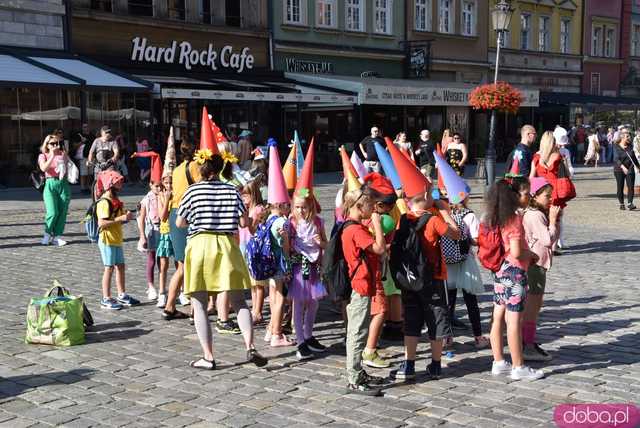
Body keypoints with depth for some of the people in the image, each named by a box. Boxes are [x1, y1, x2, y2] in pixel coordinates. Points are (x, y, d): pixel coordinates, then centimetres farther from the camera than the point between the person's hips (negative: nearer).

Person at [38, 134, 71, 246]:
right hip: (50, 184, -3)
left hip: (63, 184, 3)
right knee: (53, 212, -14)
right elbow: (43, 168, -14)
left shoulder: (63, 154, 11)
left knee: (62, 212, -1)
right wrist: (52, 155, -16)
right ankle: (47, 234, 10)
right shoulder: (43, 156, 5)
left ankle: (57, 236, 10)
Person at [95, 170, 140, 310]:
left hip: (117, 239, 9)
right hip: (107, 240, -9)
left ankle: (122, 295, 22)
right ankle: (106, 299, 3)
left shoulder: (115, 201, 14)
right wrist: (120, 218, -25)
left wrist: (126, 216, 6)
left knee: (120, 266, 13)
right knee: (109, 268, -4)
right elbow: (102, 223, -24)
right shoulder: (104, 202, -16)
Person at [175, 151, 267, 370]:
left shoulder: (192, 191, -2)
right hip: (227, 246, 2)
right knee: (239, 302, 10)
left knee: (199, 306, 4)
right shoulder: (232, 191, 3)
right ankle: (250, 348, -2)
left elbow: (179, 223, 5)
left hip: (200, 246, -2)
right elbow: (244, 222, 3)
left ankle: (208, 357, 2)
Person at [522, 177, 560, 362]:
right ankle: (528, 346, 2)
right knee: (532, 304, -4)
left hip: (537, 264, 10)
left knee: (534, 305, 16)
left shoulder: (539, 214, 13)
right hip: (535, 263, -10)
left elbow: (554, 236, 17)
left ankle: (529, 343, 25)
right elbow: (548, 239, -23)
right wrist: (553, 219, -14)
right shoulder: (535, 215, -18)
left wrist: (555, 219, 5)